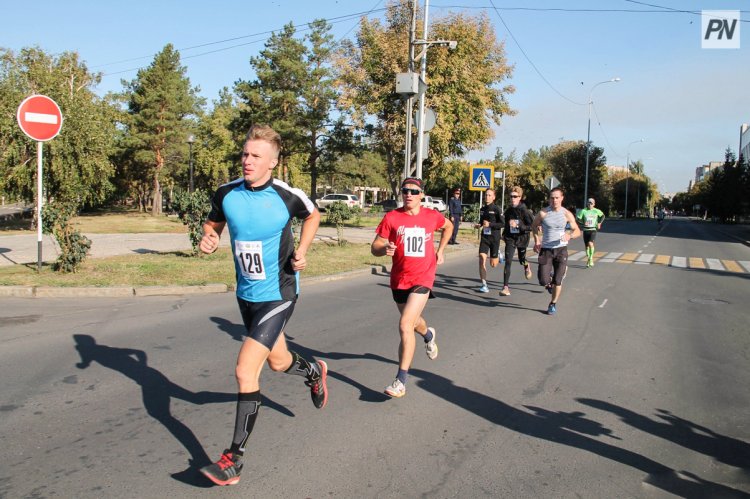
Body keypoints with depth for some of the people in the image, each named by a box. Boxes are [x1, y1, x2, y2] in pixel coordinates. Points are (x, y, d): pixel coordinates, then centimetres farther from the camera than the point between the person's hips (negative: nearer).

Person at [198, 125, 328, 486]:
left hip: (278, 295, -5)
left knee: (245, 370, -14)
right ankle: (314, 371, 58)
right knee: (278, 362, 23)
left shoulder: (288, 196, -16)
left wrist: (301, 251, -8)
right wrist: (208, 237, -11)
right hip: (246, 294, 6)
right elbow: (213, 223, 12)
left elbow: (313, 215, 6)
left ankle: (234, 459, -2)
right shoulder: (226, 194, -7)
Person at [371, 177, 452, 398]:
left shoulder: (432, 216, -3)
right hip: (399, 279, 3)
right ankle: (428, 335, 63)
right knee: (413, 321, 24)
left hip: (423, 278, -3)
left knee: (405, 325, -18)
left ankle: (401, 381, -12)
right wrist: (384, 249, -28)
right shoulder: (391, 218, -7)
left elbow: (448, 226, 20)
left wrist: (440, 250, 11)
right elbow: (375, 247, -6)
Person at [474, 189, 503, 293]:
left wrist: (490, 224, -23)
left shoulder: (496, 209, -8)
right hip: (484, 237, 4)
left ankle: (497, 254, 43)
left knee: (493, 264, 6)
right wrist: (479, 225, 5)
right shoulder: (482, 209, 9)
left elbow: (502, 224, -12)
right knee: (482, 258, -14)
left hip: (494, 238, -4)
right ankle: (484, 285, -7)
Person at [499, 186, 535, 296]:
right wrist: (504, 234, 16)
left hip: (522, 238, -2)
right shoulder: (508, 211, 2)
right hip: (510, 238, 2)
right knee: (508, 262, -12)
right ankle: (505, 287, -13)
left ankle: (526, 266, 58)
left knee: (522, 260, 18)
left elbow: (533, 226, -20)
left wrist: (518, 225, -28)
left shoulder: (525, 211, -14)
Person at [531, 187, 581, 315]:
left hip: (561, 249, 0)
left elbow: (577, 231, 3)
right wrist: (537, 241, -2)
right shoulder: (543, 213, -5)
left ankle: (553, 304, 23)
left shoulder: (567, 214, -3)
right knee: (543, 281, -7)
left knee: (557, 281, -1)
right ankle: (549, 282, 31)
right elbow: (534, 226, 12)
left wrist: (570, 235, -20)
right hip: (546, 249, 0)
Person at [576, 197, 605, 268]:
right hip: (585, 230, 2)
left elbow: (602, 216, 17)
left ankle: (591, 258, -7)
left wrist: (599, 223, 6)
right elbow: (578, 219, -1)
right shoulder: (583, 211, -3)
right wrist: (583, 223, -17)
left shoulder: (596, 211, -1)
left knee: (590, 243, -24)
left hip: (593, 230, -2)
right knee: (587, 246, 8)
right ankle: (588, 260, 26)